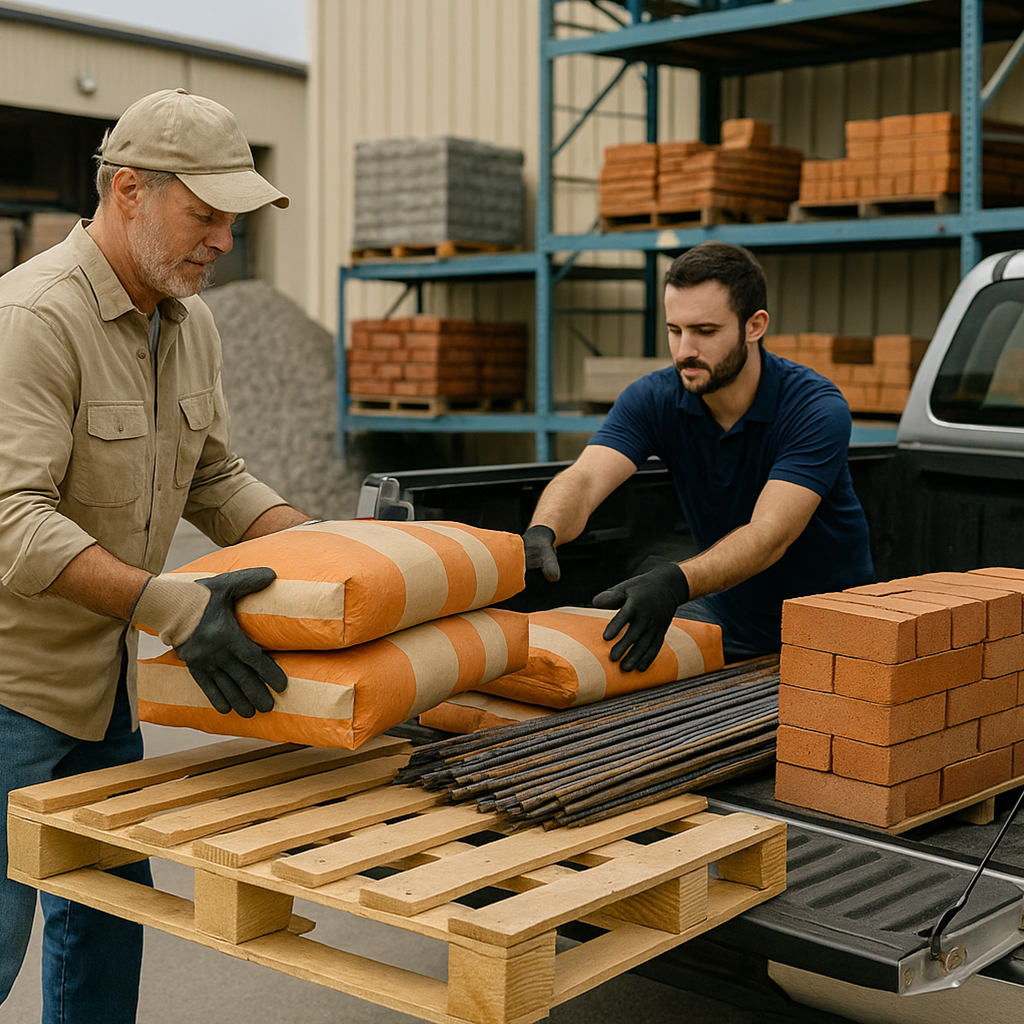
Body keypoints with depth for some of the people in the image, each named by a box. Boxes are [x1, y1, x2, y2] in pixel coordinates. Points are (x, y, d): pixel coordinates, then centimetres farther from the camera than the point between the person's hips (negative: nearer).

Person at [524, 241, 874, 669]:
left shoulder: (817, 409, -24)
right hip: (726, 609, 4)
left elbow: (769, 535, -35)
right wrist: (542, 533, -49)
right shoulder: (653, 398, -11)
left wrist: (676, 581, -53)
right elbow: (583, 479, -25)